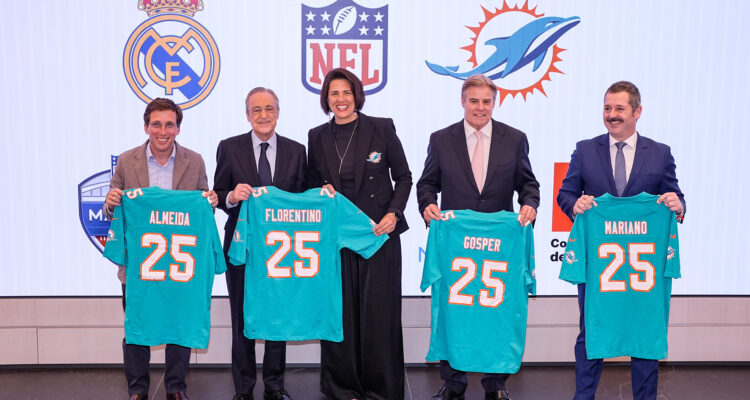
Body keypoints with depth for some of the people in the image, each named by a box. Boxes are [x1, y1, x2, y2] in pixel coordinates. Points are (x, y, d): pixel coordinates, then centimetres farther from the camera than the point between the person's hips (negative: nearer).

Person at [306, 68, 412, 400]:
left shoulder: (382, 128, -1)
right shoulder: (317, 137, 7)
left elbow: (403, 176, 2)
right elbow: (311, 184, 16)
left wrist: (393, 213, -11)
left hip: (379, 232, -2)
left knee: (379, 311, 2)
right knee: (340, 311, 6)